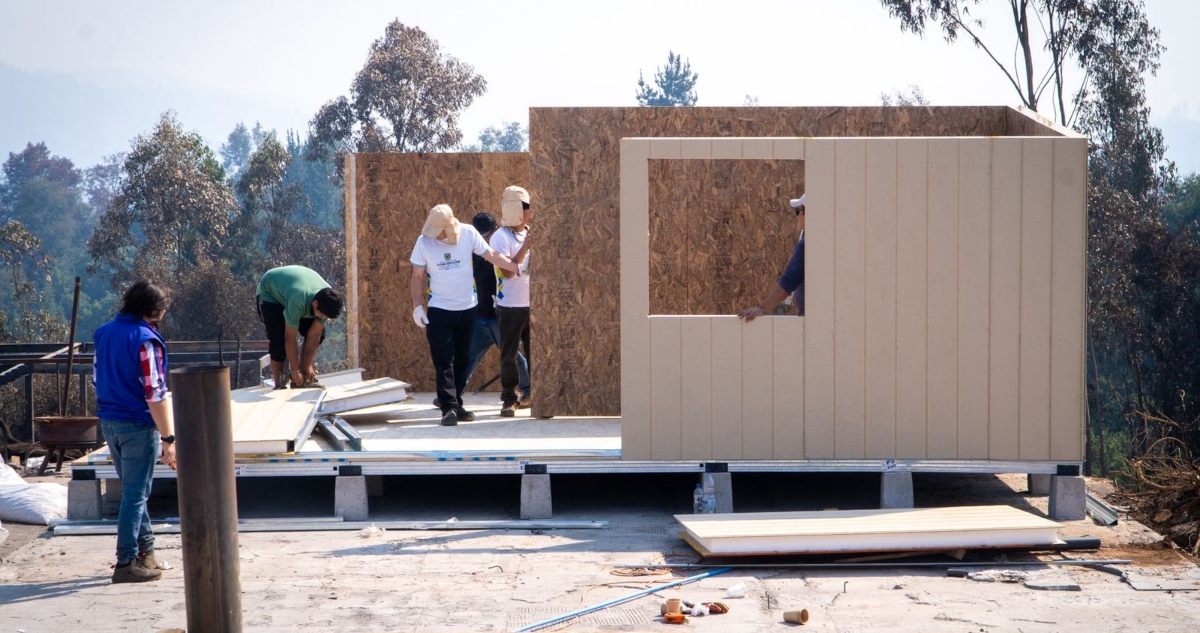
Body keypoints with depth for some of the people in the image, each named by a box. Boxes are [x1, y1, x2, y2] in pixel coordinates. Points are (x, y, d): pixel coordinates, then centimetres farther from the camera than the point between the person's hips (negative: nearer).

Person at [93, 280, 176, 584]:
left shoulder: (103, 333, 7)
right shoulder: (145, 340, -18)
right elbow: (155, 394, -20)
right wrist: (168, 438, -18)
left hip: (108, 423, 8)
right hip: (138, 425, -8)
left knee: (133, 489, 20)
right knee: (135, 495, -1)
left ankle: (145, 549, 28)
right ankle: (126, 563, 1)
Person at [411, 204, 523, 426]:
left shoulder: (468, 233, -8)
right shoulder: (424, 241, -10)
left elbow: (492, 256, -2)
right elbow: (417, 277, -2)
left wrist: (518, 268, -8)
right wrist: (417, 306, -6)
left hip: (467, 308, 2)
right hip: (439, 310, -2)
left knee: (462, 360, 9)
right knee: (443, 360, -6)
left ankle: (456, 405, 18)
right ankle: (449, 408, -7)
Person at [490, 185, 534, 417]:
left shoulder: (531, 234, 11)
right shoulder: (501, 237, -9)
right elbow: (507, 271, -17)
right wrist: (525, 248, -21)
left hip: (532, 304, 6)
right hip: (511, 306, -6)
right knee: (509, 354, -1)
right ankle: (509, 399, 5)